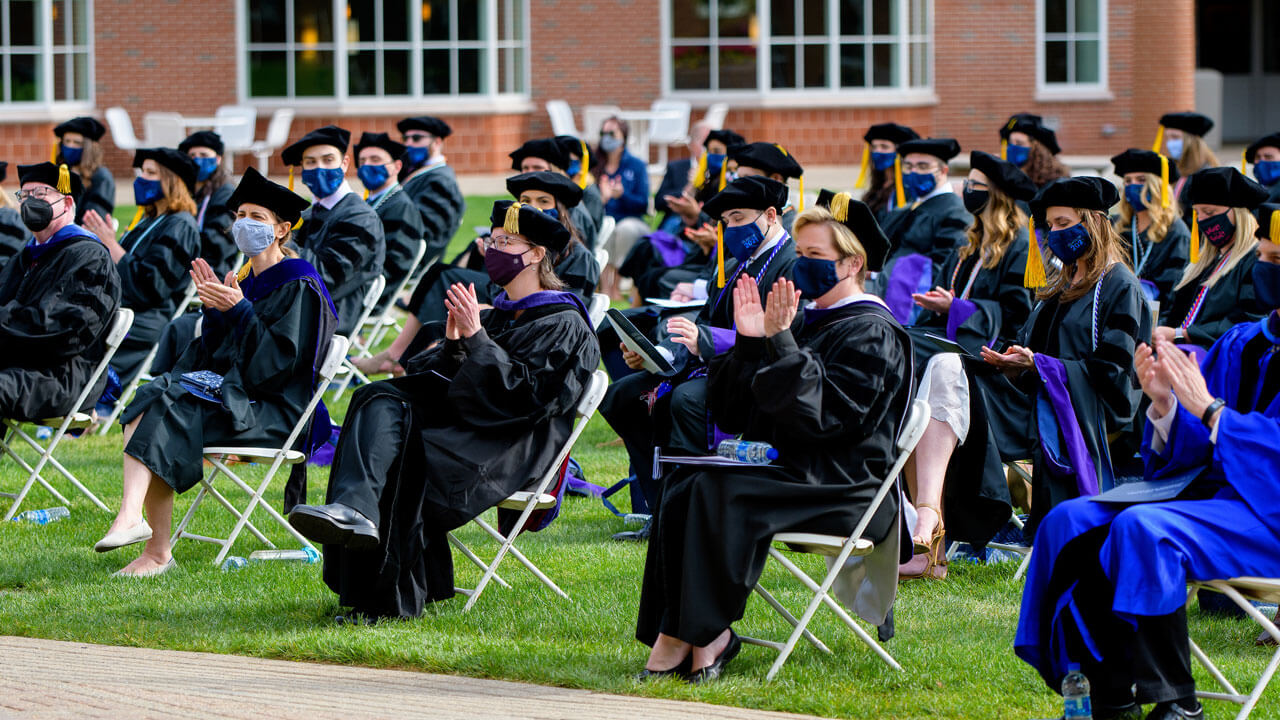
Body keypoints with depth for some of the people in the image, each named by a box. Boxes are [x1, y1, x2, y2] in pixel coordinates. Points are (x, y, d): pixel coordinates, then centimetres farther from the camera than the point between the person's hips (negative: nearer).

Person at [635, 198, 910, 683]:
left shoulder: (871, 334, -5)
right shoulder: (806, 321, 19)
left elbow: (821, 415, -21)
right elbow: (735, 413, 14)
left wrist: (780, 343, -23)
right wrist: (749, 342, 1)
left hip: (842, 489, -8)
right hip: (792, 472, 8)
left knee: (719, 491, -30)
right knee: (684, 485, -20)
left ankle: (700, 636, -25)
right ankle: (689, 636, -26)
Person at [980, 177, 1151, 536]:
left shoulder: (1119, 286, -5)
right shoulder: (1060, 287, 23)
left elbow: (1109, 370, -14)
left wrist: (1038, 365, -20)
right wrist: (1013, 364, -3)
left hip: (1090, 424, -8)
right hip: (1051, 429, 8)